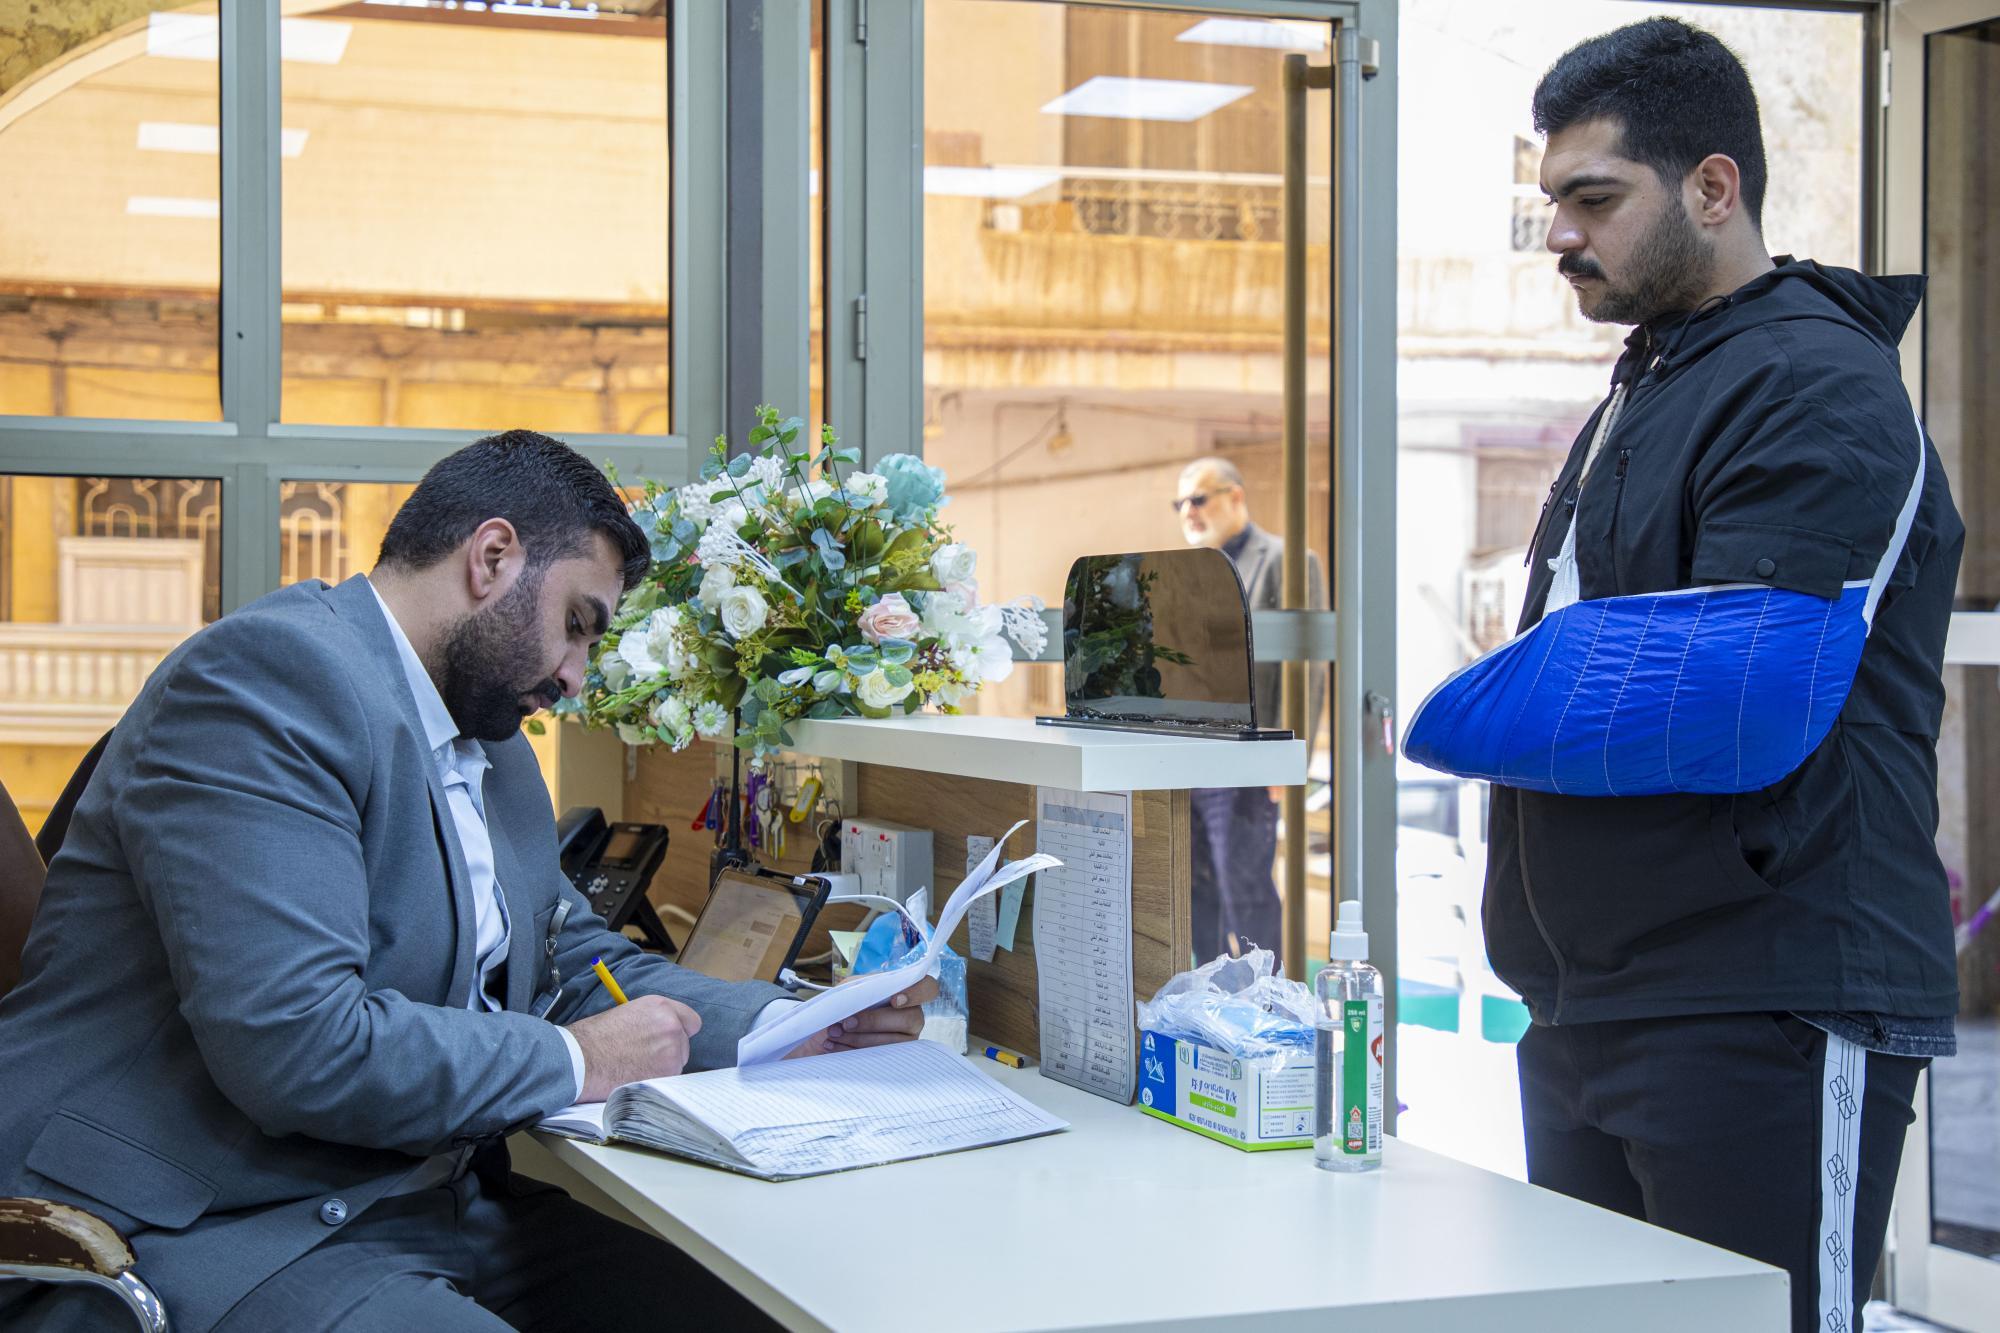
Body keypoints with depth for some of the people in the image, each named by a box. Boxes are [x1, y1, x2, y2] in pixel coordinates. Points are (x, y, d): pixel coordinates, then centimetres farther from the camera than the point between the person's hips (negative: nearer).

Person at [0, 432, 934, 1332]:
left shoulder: (496, 754, 18)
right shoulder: (270, 672, -14)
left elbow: (584, 967, 26)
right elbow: (292, 1044, -24)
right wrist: (573, 1063, -11)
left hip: (428, 1200, 10)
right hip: (193, 1233, -9)